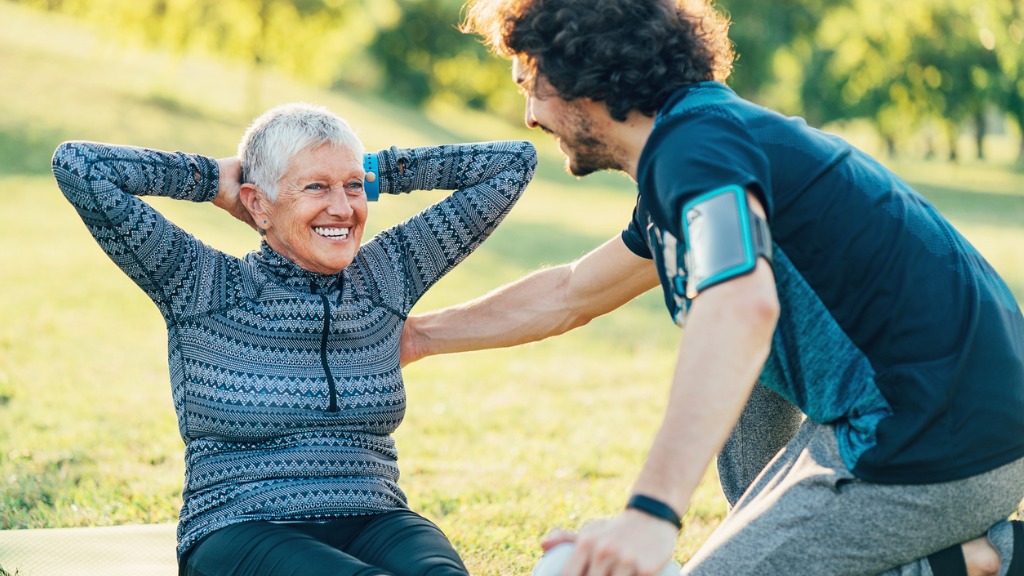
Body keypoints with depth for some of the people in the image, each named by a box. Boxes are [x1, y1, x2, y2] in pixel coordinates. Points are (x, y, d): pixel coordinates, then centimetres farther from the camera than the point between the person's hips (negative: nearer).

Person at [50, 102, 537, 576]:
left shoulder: (387, 278, 10)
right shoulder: (201, 289, 1)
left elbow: (514, 162, 15)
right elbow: (78, 165, -8)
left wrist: (373, 173, 13)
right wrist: (215, 180, 4)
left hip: (373, 523, 3)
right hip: (239, 534, -3)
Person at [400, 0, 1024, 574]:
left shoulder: (699, 144, -16)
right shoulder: (698, 134, 17)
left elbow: (741, 307, -37)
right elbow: (568, 295, 31)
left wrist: (652, 510, -45)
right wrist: (421, 334, 37)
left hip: (938, 449, -10)